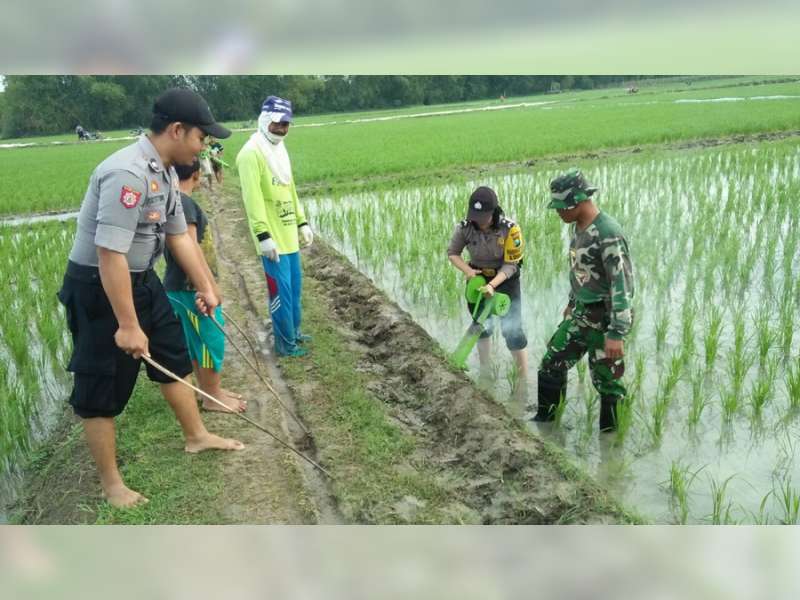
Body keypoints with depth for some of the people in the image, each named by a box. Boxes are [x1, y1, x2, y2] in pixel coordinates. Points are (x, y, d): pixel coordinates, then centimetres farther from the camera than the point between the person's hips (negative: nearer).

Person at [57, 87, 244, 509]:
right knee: (103, 386, 4)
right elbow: (110, 254, -30)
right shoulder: (127, 173, -28)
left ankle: (196, 436, 39)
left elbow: (179, 236, 15)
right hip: (99, 288, -10)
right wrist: (127, 325, -27)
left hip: (142, 280, 10)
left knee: (174, 356, 19)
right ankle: (110, 483, 20)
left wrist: (205, 287, 20)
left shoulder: (166, 173, 3)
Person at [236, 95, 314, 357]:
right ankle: (285, 344, 8)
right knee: (281, 292, -3)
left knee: (294, 288, 17)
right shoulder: (251, 153, -14)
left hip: (289, 235, 9)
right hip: (273, 238, -9)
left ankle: (293, 333, 32)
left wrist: (302, 223, 18)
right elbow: (253, 198, -20)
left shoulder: (279, 150, 15)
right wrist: (263, 235, -24)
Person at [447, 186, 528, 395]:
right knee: (481, 326, 17)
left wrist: (492, 285, -36)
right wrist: (467, 270, -22)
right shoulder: (465, 228, -18)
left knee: (512, 330, -7)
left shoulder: (510, 229, -26)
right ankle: (485, 371, 37)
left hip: (505, 280, -4)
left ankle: (523, 380, 5)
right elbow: (452, 252, -4)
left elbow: (510, 265, -23)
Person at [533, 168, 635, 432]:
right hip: (580, 314, 9)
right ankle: (544, 419, 32)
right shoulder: (579, 226, 3)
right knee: (552, 364, 14)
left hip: (604, 319, -8)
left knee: (606, 381, 5)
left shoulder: (608, 234, -24)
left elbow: (623, 285, -25)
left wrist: (616, 334, -26)